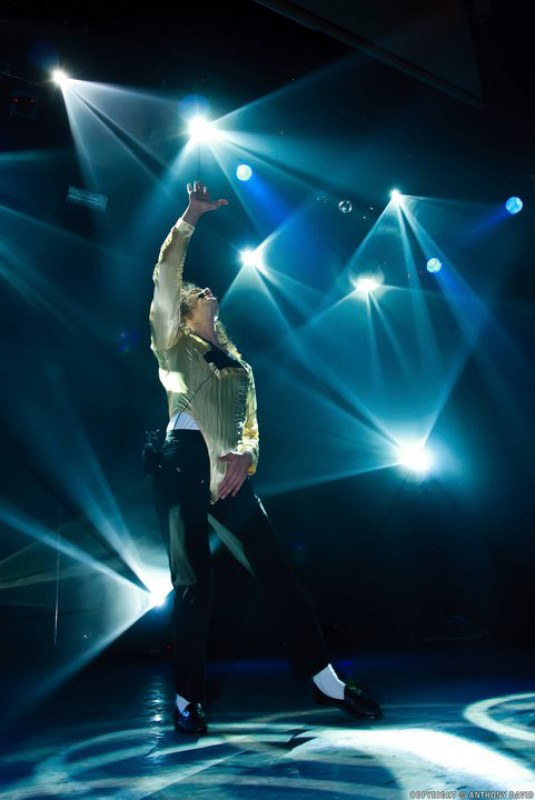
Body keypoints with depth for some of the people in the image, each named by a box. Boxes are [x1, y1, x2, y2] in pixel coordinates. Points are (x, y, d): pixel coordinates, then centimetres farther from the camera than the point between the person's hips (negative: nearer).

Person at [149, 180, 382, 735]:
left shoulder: (239, 366, 25)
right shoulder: (175, 344, 14)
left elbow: (251, 423, 13)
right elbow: (164, 278, 0)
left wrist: (244, 455, -8)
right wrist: (190, 218, -2)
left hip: (227, 472, 4)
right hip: (182, 464, -3)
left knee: (274, 567, -3)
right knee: (193, 580, -4)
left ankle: (324, 679, 3)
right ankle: (187, 698, 9)